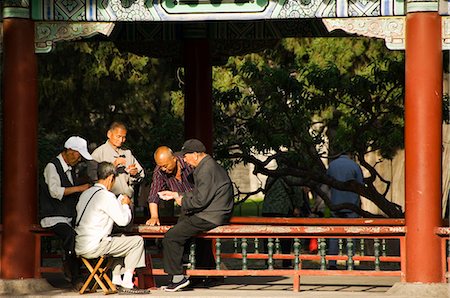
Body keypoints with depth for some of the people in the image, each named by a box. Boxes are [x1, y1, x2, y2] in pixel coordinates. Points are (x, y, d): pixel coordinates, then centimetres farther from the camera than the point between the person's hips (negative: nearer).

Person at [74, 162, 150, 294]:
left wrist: (121, 203, 26)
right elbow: (123, 220, -11)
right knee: (137, 241, 0)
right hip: (93, 247, -9)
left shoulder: (85, 194, 14)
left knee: (121, 239, 30)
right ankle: (127, 284, -1)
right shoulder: (107, 196, -12)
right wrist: (125, 204, 10)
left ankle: (116, 280, 22)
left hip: (79, 247, 9)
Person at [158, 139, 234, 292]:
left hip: (209, 218, -11)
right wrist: (175, 194, 22)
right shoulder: (209, 165, 16)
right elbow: (197, 193, 24)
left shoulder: (207, 170, -18)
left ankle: (178, 277, -5)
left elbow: (200, 200, -23)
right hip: (213, 214, 11)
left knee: (171, 236, -10)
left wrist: (183, 202, -6)